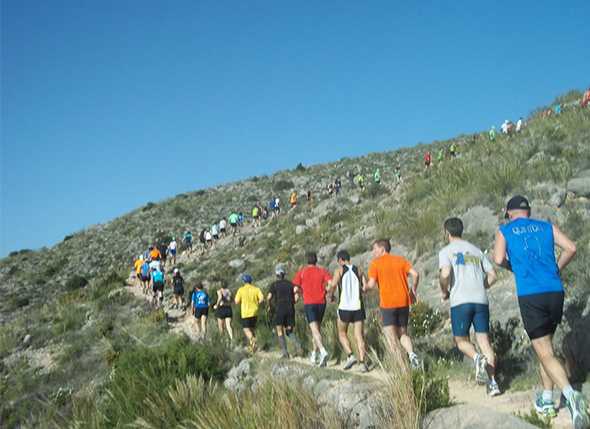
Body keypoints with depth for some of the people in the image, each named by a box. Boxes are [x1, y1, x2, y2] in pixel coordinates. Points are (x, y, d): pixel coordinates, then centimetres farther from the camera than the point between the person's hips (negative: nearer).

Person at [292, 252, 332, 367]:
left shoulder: (302, 271, 2)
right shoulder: (323, 271, 6)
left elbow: (295, 289, -2)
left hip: (309, 303, -3)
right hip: (321, 302, 3)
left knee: (315, 330, -10)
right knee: (317, 328, 18)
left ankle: (323, 352, -32)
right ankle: (314, 355, 25)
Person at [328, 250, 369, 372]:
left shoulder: (339, 270, -1)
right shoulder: (358, 270, 8)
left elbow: (333, 285, -15)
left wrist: (330, 295, 4)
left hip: (344, 307, -2)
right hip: (358, 307, 3)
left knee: (342, 334, 15)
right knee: (359, 336, 4)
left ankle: (350, 356, -2)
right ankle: (362, 363, -7)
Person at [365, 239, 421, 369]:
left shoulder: (375, 263, -1)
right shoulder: (401, 260, 11)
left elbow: (372, 284, -9)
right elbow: (415, 274, 0)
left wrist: (364, 287, 12)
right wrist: (413, 291, 12)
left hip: (387, 304, -4)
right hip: (404, 302, 4)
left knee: (391, 336, 3)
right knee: (403, 333, 16)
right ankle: (412, 354, -7)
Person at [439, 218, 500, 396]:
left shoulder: (446, 251, 4)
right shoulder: (476, 250, 19)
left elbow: (445, 274, -14)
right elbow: (492, 275, 14)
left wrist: (444, 292, 3)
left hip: (460, 301, -4)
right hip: (481, 300, 4)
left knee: (461, 340, 10)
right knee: (484, 340, 4)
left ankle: (477, 359, -20)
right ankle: (492, 382, -5)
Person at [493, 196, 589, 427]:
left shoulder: (505, 231, 9)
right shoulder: (546, 226, 15)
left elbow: (499, 259, -5)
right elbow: (571, 248, 3)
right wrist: (556, 269, 18)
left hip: (529, 295, -4)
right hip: (555, 292, 4)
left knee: (545, 354, -4)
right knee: (545, 345, 21)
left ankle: (571, 394, -27)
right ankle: (546, 400, 25)